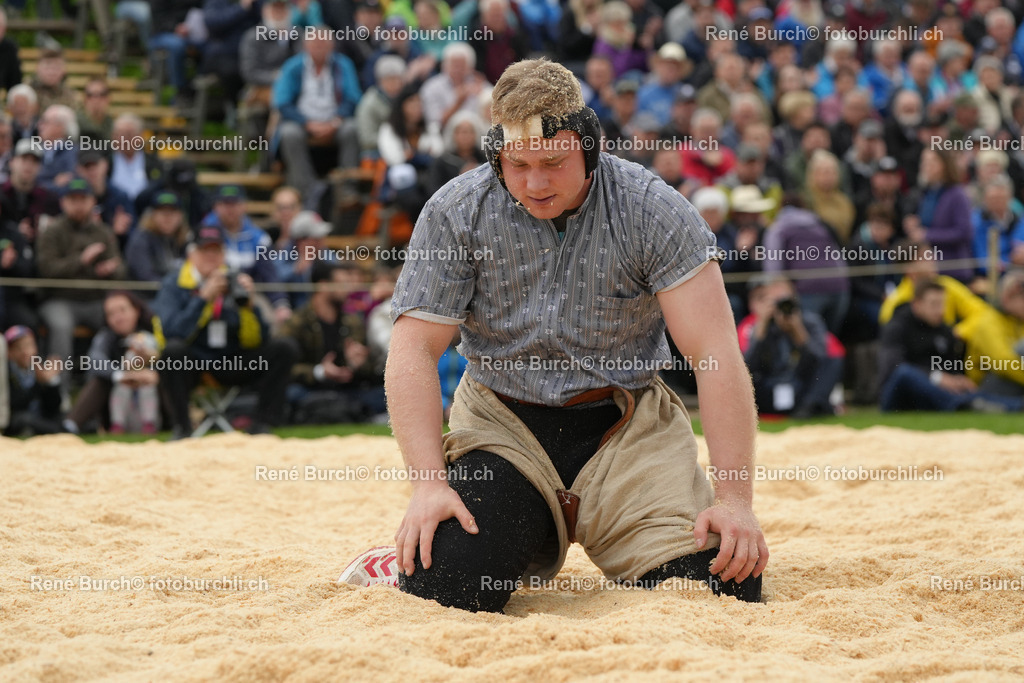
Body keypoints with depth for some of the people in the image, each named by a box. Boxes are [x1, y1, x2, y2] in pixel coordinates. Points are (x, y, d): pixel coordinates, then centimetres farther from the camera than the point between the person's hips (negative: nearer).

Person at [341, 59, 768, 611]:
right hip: (501, 422, 0)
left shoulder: (653, 210, -11)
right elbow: (413, 350, -8)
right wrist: (430, 482, -23)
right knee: (446, 586, -24)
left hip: (627, 425, 0)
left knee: (725, 583, -18)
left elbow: (716, 354, -14)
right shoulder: (456, 213, -7)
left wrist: (734, 498, -23)